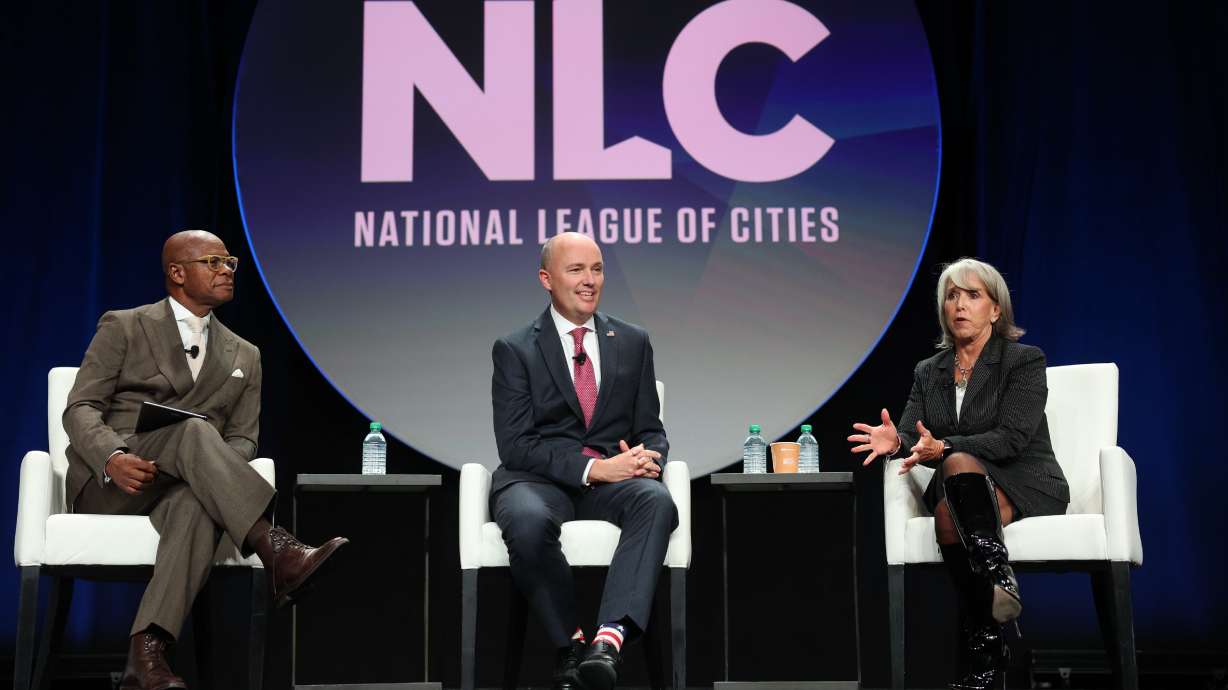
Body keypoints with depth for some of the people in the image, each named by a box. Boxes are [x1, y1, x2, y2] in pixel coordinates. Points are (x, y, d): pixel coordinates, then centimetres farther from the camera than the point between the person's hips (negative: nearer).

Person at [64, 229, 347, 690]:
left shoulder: (243, 356, 20)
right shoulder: (122, 328, 9)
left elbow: (242, 439, 13)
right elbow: (81, 408, 0)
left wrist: (206, 468, -12)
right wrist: (113, 458, -22)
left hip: (181, 487, 3)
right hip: (107, 483, -3)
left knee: (198, 506, -37)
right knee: (192, 428, -34)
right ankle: (279, 554, -48)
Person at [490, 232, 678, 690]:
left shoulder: (633, 343, 15)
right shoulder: (514, 350, 4)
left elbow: (650, 429, 16)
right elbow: (515, 445, -5)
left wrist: (647, 457, -11)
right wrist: (590, 467, -19)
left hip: (613, 473, 2)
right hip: (537, 479, -2)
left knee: (657, 501, -33)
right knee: (528, 522, -38)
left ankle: (610, 636, -45)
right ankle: (570, 644, -20)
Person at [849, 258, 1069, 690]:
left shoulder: (1024, 361, 0)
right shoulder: (928, 372, 15)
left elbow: (1011, 438, -14)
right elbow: (912, 438, 4)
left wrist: (942, 448, -29)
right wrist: (895, 441, -22)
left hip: (1025, 487, -4)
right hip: (964, 491, 4)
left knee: (958, 462, -35)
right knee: (946, 517, -34)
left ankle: (995, 571, -50)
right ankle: (984, 651, -33)